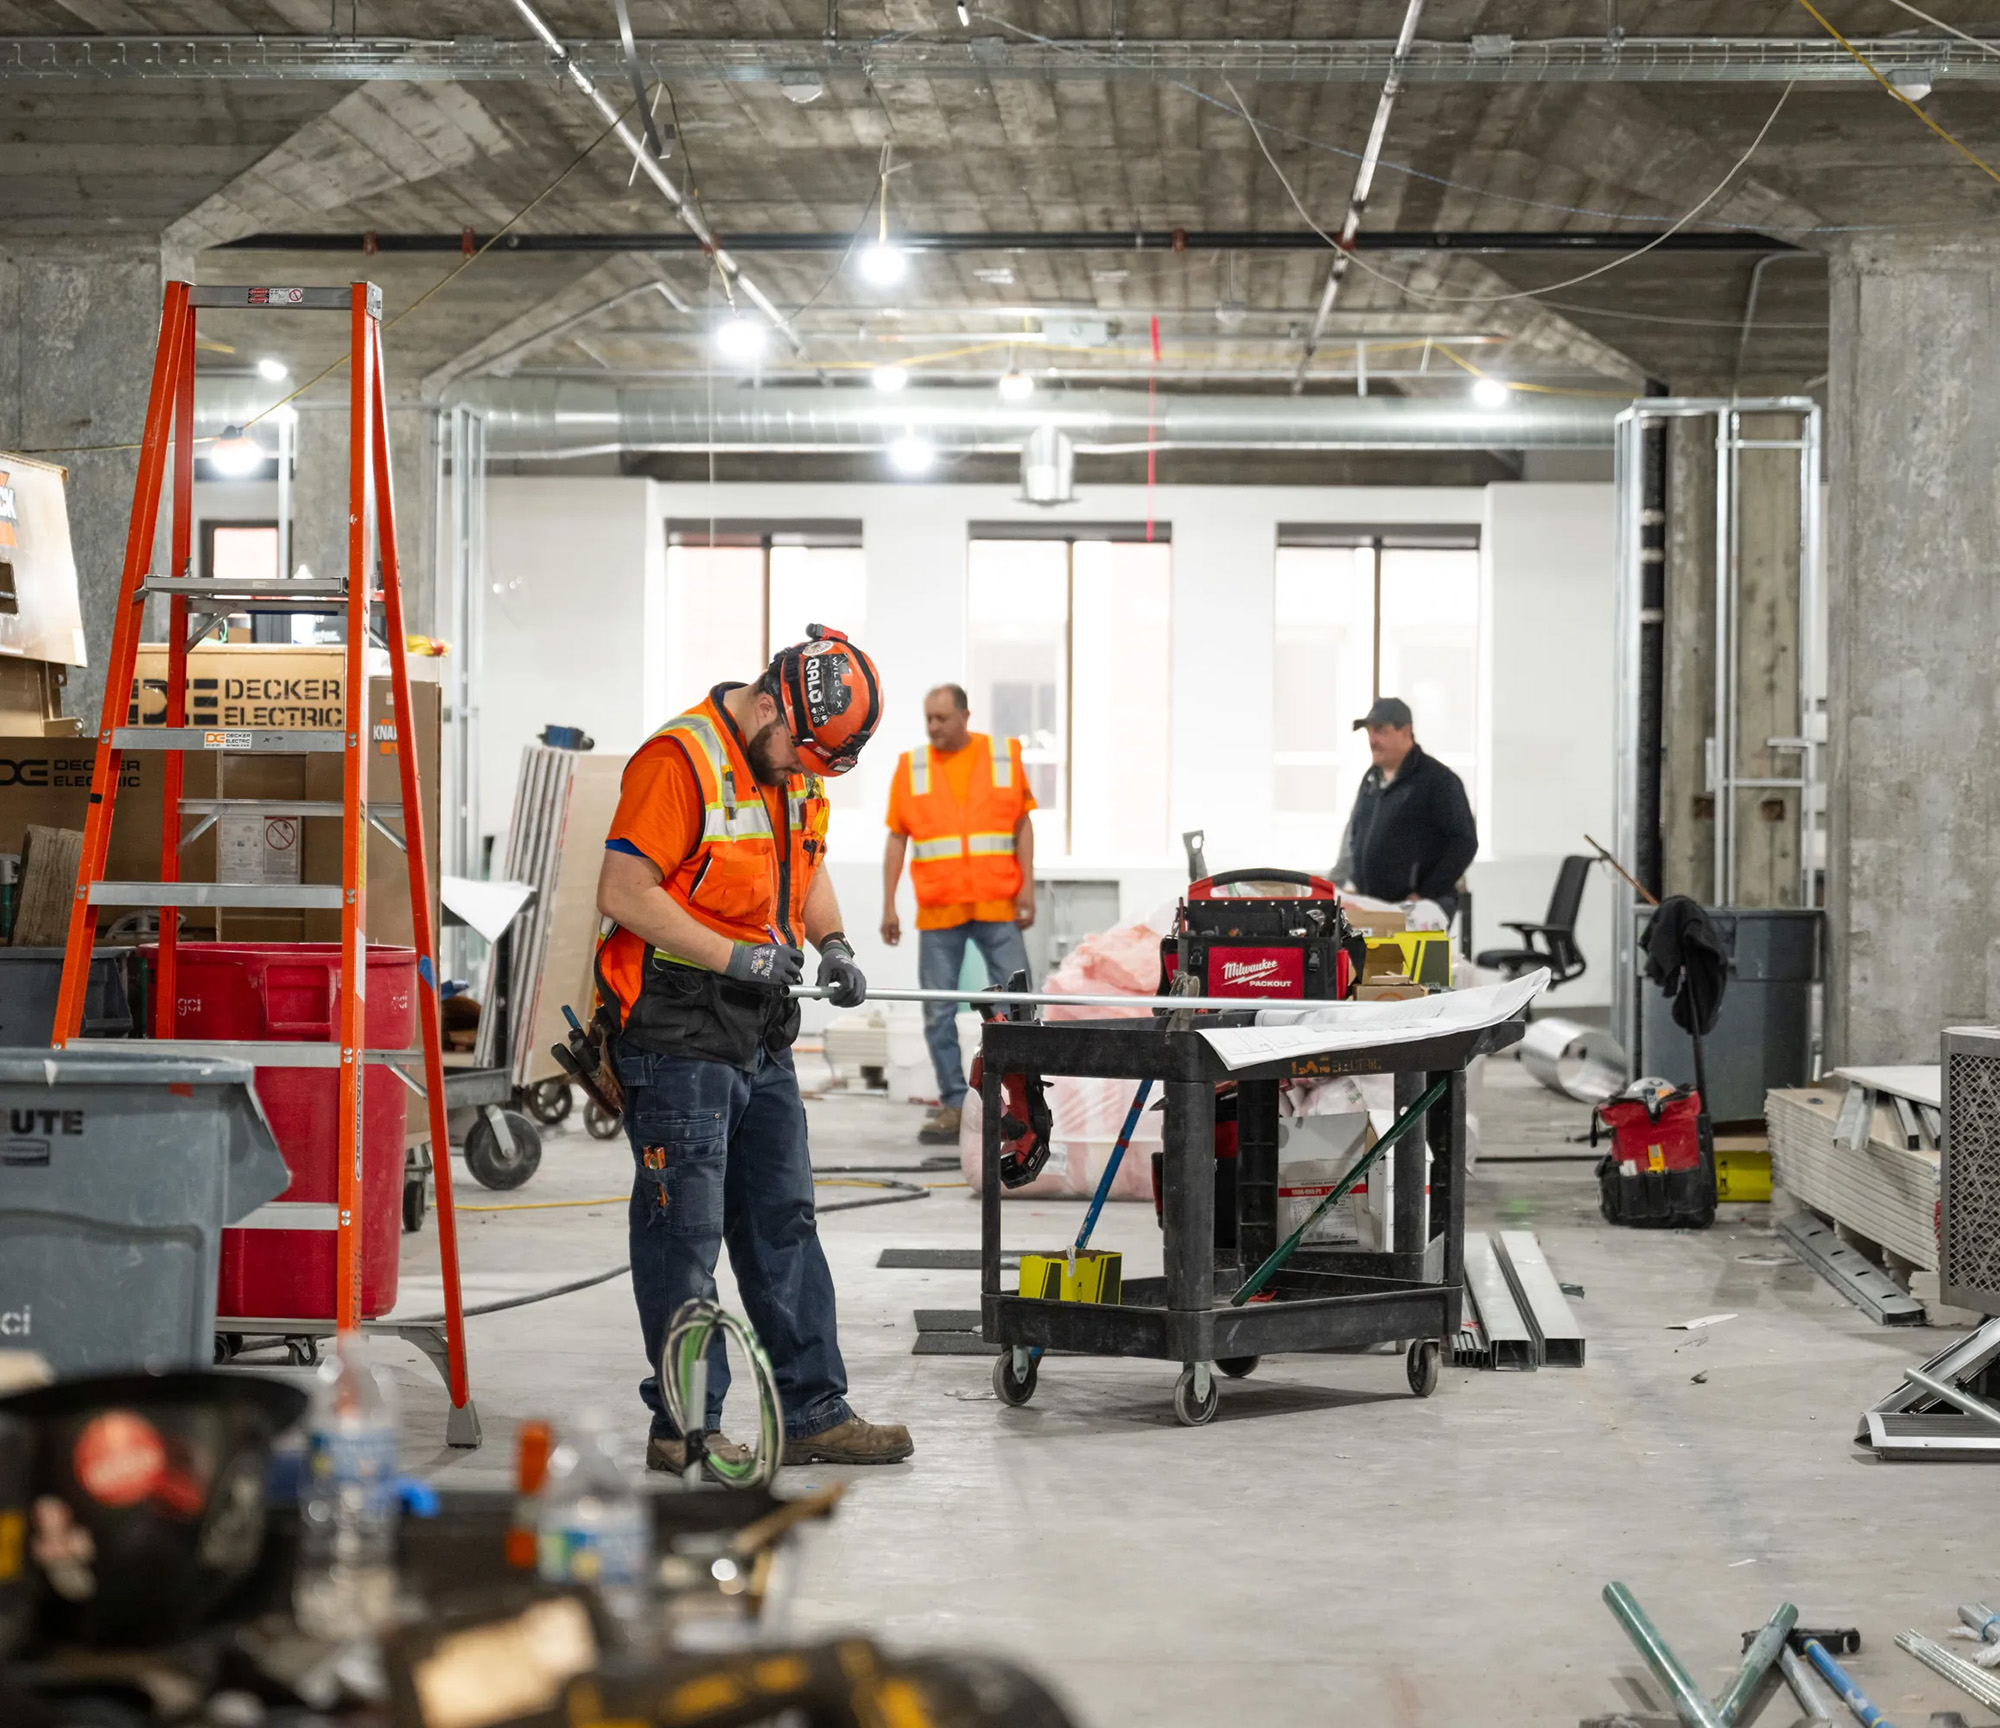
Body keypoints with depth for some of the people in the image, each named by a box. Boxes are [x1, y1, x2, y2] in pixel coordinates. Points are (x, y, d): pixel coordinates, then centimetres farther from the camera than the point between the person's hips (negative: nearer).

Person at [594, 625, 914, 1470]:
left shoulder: (795, 773, 10)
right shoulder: (679, 759, -17)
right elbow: (623, 892, -20)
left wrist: (831, 943, 5)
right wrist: (737, 958, -21)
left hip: (761, 1037, 9)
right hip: (678, 1041, -9)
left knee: (783, 1224, 12)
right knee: (685, 1233, -2)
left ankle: (813, 1411, 19)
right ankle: (684, 1427, 6)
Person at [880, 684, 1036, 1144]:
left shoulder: (1004, 757, 6)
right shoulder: (912, 766, 6)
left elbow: (1022, 825, 7)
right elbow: (897, 838, 7)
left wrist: (1027, 888, -2)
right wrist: (889, 906, 1)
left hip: (998, 906, -1)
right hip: (938, 911, 1)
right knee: (938, 1011, 1)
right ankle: (953, 1106, 7)